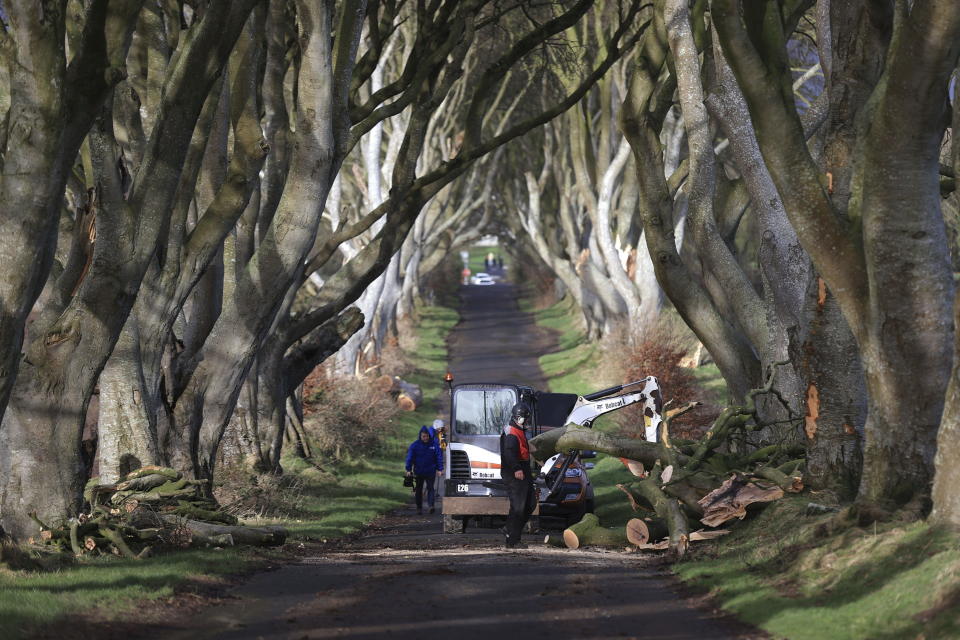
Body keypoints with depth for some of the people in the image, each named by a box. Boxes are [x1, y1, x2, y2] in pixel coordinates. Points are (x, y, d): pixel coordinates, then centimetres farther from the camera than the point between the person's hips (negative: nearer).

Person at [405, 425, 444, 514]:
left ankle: (431, 505, -16)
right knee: (418, 490, 8)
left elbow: (439, 457, 3)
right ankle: (419, 507, 16)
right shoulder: (414, 445, -2)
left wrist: (440, 469, -1)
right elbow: (410, 457, 0)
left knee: (431, 488, -10)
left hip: (430, 472, -1)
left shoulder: (434, 444, -2)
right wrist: (408, 470, -5)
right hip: (418, 472, 1)